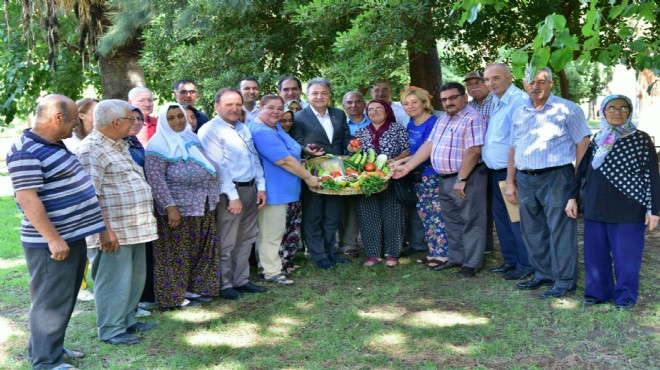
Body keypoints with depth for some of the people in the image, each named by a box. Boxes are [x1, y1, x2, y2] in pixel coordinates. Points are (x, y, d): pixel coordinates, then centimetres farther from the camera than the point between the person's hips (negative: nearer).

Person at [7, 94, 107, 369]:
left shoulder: (54, 145, 13)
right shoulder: (26, 152, -18)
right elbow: (27, 198, -23)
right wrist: (53, 239, -24)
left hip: (73, 236, 10)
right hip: (52, 243, -10)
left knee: (64, 299, 19)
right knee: (51, 302, -1)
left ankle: (52, 348, 33)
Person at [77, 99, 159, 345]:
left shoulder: (119, 145, 16)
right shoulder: (91, 150, -15)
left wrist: (145, 219, 20)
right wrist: (105, 230, -23)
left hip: (135, 226, 10)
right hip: (115, 230, -10)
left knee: (135, 277, 16)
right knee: (115, 280, 0)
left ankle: (127, 320, 30)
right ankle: (111, 330, 12)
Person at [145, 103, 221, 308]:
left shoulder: (192, 139, 16)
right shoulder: (159, 145, -8)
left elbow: (207, 168, 22)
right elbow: (155, 179, -17)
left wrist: (213, 197, 17)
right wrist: (169, 206, -22)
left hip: (203, 207, 8)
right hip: (178, 210, -7)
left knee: (201, 251, 12)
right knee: (176, 253, 1)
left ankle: (195, 287, 25)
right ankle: (172, 296, 12)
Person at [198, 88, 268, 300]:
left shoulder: (243, 129, 15)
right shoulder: (210, 130, -10)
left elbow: (255, 158, 17)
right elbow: (218, 166, -15)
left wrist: (261, 187, 8)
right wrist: (233, 196, -16)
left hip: (251, 189, 8)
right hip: (230, 192, -8)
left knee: (246, 239, 14)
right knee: (226, 243, 0)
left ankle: (241, 280, 25)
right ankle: (224, 285, 12)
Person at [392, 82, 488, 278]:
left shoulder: (472, 119, -13)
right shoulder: (442, 120, 15)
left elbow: (473, 151, -20)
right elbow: (428, 146, 13)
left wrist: (461, 179, -20)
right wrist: (407, 167, 7)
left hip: (467, 178, -9)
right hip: (445, 179, 9)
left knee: (471, 221, 0)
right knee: (452, 222, 16)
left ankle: (472, 263, 8)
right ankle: (456, 258, 28)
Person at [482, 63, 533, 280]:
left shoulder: (519, 100, -15)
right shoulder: (494, 102, 14)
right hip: (495, 172, 10)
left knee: (516, 219, -4)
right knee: (500, 216, 15)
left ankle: (526, 265, 7)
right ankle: (510, 261, 26)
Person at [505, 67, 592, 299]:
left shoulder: (567, 110, -3)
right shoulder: (519, 114, 14)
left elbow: (583, 144, -6)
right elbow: (513, 149, 17)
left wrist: (578, 181, -12)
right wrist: (510, 182, 12)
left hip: (556, 177, -6)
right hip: (525, 180, 6)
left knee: (560, 231, -4)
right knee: (532, 230, 13)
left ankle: (564, 282, 5)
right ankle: (543, 274, 27)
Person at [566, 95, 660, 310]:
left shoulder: (641, 139, -2)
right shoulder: (596, 140, 10)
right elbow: (582, 170, 15)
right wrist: (573, 197, 10)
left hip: (628, 211, -4)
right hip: (595, 209, 4)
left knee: (626, 255, 3)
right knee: (595, 253, 9)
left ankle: (625, 296, 18)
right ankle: (598, 292, 24)